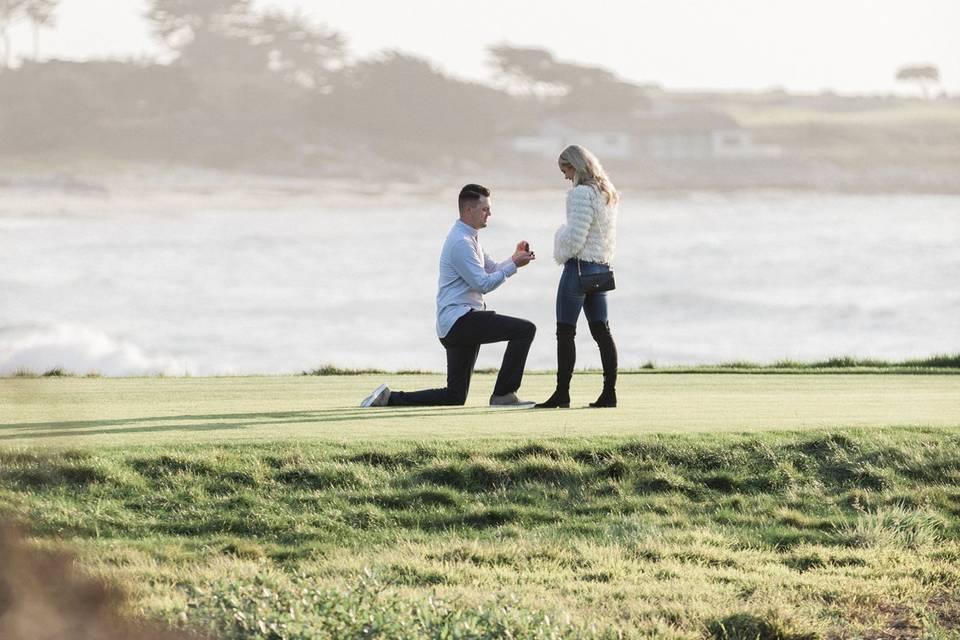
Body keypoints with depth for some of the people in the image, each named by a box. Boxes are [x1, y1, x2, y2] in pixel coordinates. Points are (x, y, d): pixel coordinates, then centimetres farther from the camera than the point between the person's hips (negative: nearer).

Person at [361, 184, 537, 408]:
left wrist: (513, 259, 6)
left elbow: (491, 270, 23)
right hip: (459, 319, -10)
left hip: (458, 326, 10)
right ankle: (503, 395, -15)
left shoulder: (470, 238, 19)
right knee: (525, 330, -18)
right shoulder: (460, 242, -13)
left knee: (454, 397, 9)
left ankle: (389, 398, 8)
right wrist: (514, 265, -14)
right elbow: (483, 284, -17)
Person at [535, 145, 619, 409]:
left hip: (579, 267, -9)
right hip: (601, 267, 9)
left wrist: (561, 254, -3)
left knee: (565, 332, -3)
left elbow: (574, 238, -20)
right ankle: (609, 392, 5)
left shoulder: (581, 194, -17)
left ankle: (562, 393, -2)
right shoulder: (608, 195, 12)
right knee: (601, 331, 8)